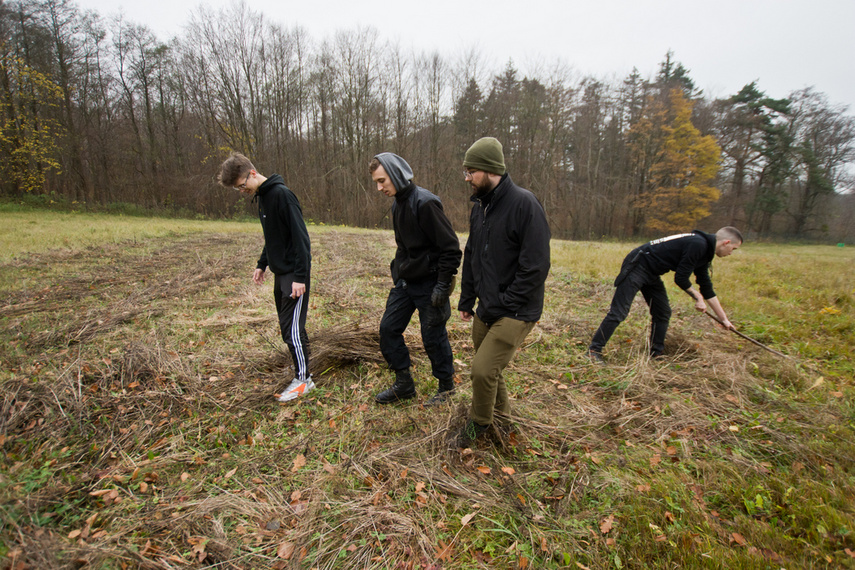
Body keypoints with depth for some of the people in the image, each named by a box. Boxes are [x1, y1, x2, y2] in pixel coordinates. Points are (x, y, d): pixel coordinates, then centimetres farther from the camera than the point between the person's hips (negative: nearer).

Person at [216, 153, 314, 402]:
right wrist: (262, 264, 19)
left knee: (292, 327, -4)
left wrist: (300, 276, -22)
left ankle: (302, 379, 9)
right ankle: (302, 369, 26)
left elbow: (300, 237, -20)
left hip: (294, 273, -9)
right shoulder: (261, 197, 13)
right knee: (287, 325, 14)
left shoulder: (281, 194, -16)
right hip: (280, 271, 10)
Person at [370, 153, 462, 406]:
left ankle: (446, 386, 28)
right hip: (405, 281, 9)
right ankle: (404, 384, 26)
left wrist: (443, 285, -20)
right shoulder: (397, 204, 8)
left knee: (433, 337, 4)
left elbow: (450, 247, -21)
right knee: (388, 328, 9)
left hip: (428, 283, -9)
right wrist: (398, 271, 17)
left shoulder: (424, 203, -20)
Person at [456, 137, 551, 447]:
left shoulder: (524, 204, -16)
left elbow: (536, 266, -20)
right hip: (486, 309, 8)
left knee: (483, 369, -12)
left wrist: (502, 304, -17)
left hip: (516, 312, -7)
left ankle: (479, 421, 17)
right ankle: (501, 415, 43)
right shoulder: (479, 207, 9)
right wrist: (467, 299, 15)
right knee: (486, 368, 16)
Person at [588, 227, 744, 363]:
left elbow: (707, 288, 22)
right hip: (636, 267, -10)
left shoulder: (703, 250, 14)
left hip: (651, 273, 10)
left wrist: (724, 319, 26)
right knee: (618, 312, -11)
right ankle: (594, 349, -5)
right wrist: (698, 298, 1)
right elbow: (680, 279, -16)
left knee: (663, 312, 12)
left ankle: (656, 353, 22)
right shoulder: (697, 245, -17)